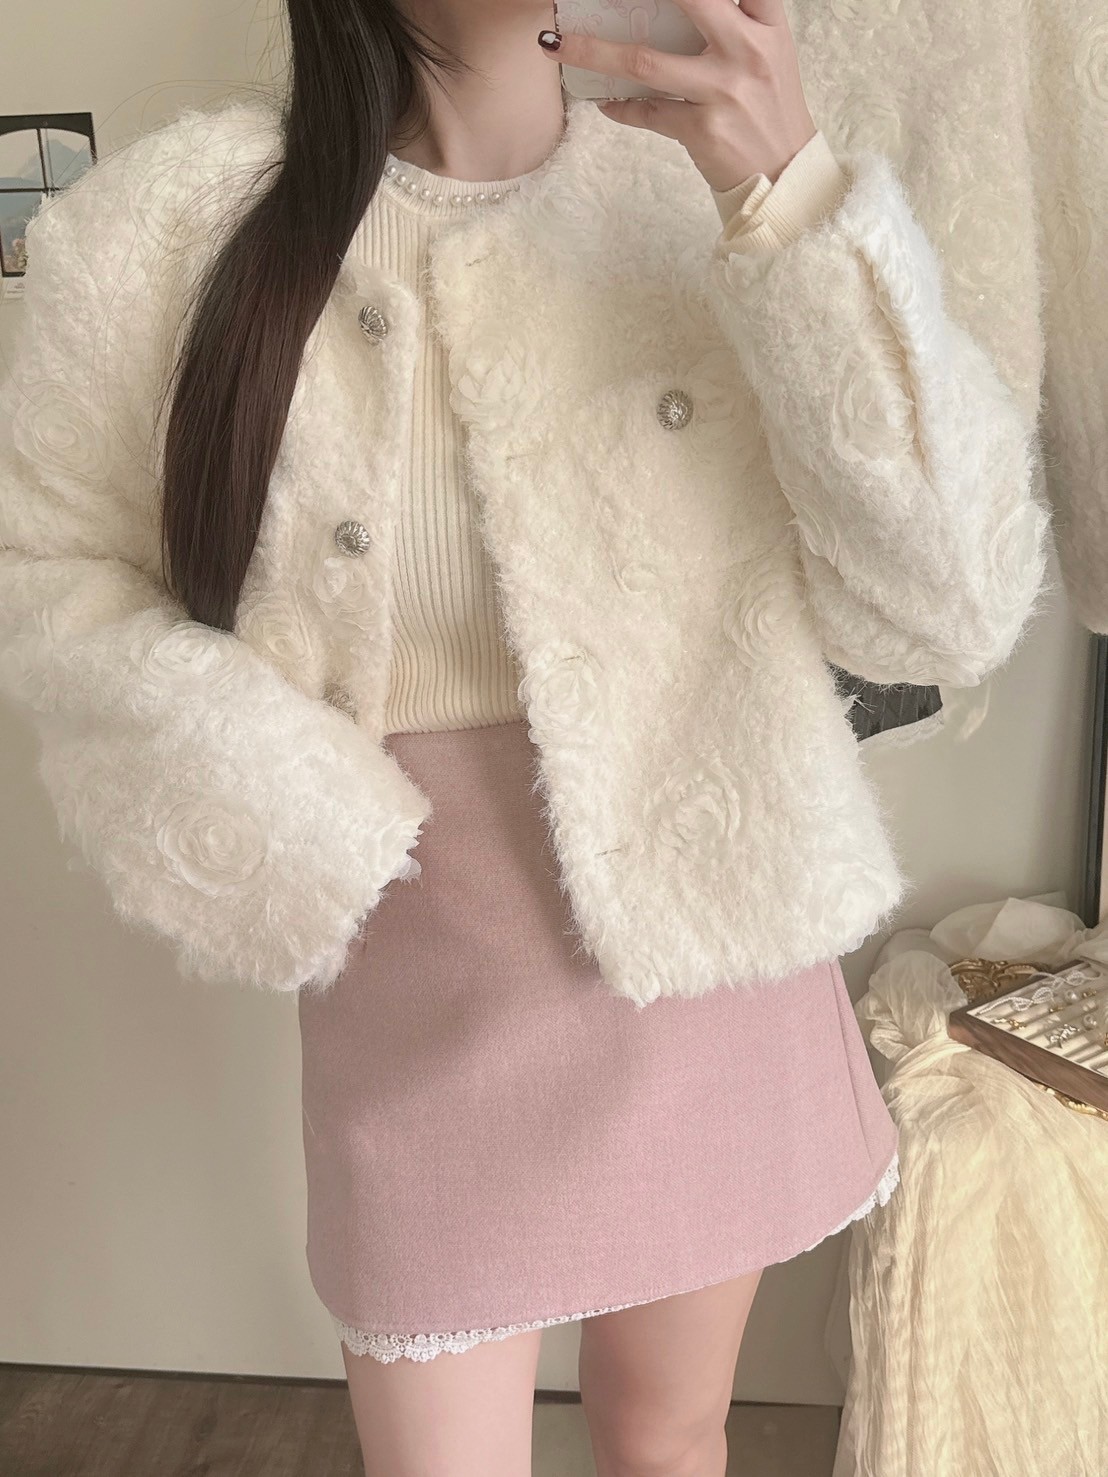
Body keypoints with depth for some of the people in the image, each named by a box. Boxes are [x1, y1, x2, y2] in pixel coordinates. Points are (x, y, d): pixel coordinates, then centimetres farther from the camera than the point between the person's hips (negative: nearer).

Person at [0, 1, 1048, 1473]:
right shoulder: (177, 220, -9)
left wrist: (794, 198, -24)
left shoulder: (711, 202, -9)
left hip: (706, 949, 2)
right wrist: (268, 792, -14)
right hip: (418, 997, -1)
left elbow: (953, 612, -15)